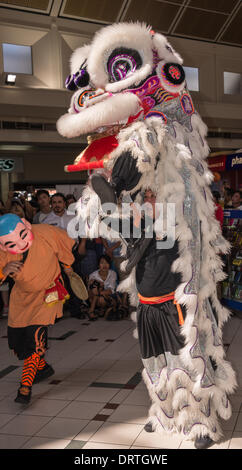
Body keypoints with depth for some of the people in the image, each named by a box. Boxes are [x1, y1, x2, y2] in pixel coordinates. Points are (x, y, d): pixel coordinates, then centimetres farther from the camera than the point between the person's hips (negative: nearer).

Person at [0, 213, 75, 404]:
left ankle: (26, 386, -6)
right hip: (22, 294, 4)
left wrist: (67, 265, 12)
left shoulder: (45, 233, -27)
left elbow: (64, 243, -5)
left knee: (35, 335, -18)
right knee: (16, 336, 8)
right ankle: (42, 367, 36)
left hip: (48, 292, -3)